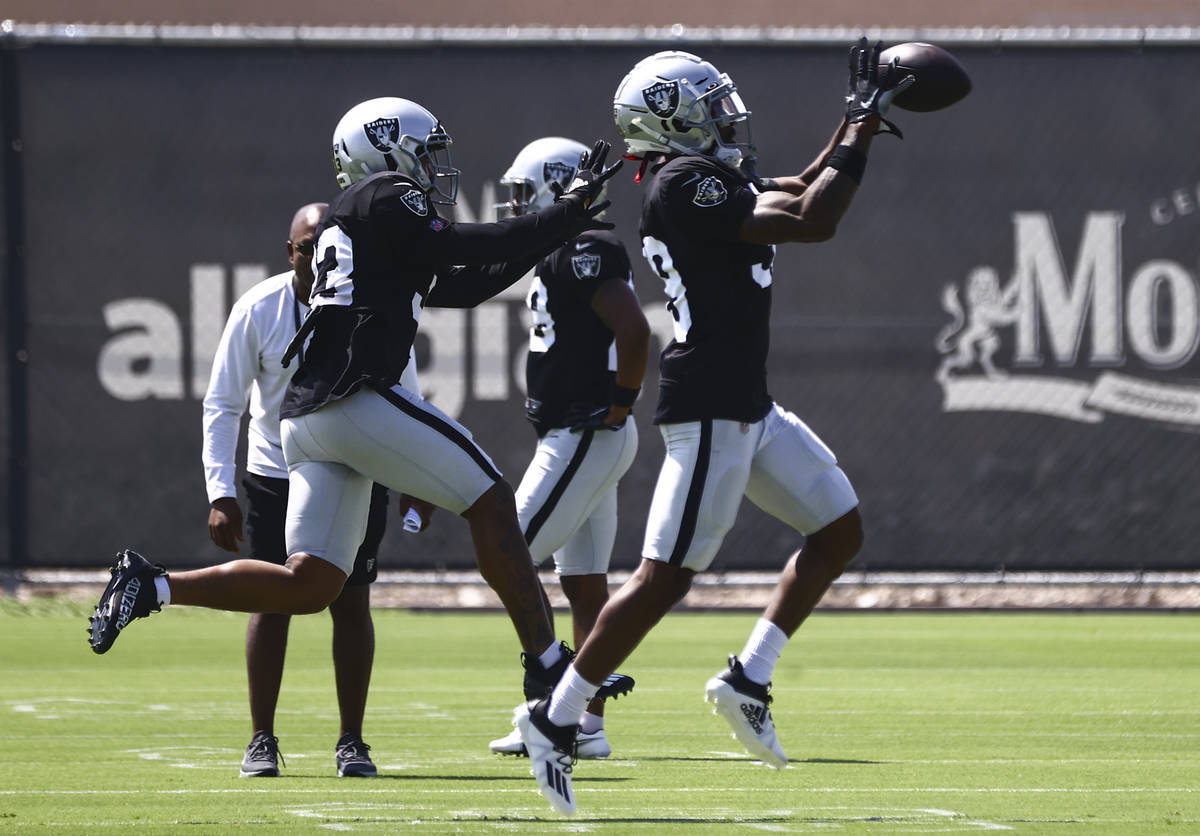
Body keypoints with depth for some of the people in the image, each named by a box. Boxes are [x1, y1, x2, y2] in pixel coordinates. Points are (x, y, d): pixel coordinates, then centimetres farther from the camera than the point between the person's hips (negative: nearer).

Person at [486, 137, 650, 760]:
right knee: (585, 583, 10)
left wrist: (620, 406, -18)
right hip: (579, 438, 10)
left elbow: (634, 329, -26)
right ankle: (590, 724, 11)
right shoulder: (563, 255, 16)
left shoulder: (583, 252, -15)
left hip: (584, 438, -10)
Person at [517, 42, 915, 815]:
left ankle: (748, 681, 15)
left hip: (748, 409, 10)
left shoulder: (713, 178, 13)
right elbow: (812, 222, -20)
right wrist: (861, 133, -10)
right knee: (665, 579, -8)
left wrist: (857, 125, 17)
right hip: (710, 410, -10)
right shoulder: (685, 186, -17)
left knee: (840, 531, 14)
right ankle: (556, 719, -2)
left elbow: (799, 194, 28)